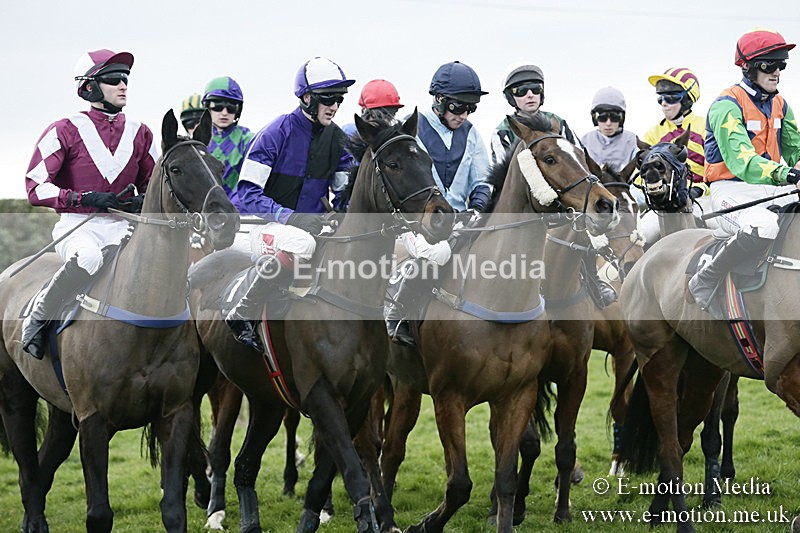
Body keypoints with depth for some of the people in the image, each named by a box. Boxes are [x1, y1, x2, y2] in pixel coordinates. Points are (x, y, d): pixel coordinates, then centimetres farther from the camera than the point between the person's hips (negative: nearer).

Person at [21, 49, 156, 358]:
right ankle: (37, 318, -17)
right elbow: (36, 187, -7)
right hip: (77, 225, -5)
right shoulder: (65, 132, -2)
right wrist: (86, 198, -20)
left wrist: (143, 201, -2)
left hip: (123, 226, 5)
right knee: (87, 257, -40)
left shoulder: (139, 134, 13)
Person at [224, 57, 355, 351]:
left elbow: (345, 192, 13)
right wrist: (290, 217, -27)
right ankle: (242, 314, -26)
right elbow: (247, 194, -15)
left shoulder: (336, 138, 7)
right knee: (301, 244, -39)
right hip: (265, 225, -6)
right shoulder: (277, 132, -12)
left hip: (311, 225, 6)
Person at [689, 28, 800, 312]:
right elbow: (740, 160, -24)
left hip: (771, 188, 8)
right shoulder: (727, 106, -11)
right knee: (764, 227, -37)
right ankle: (705, 280, -20)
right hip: (732, 187, -8)